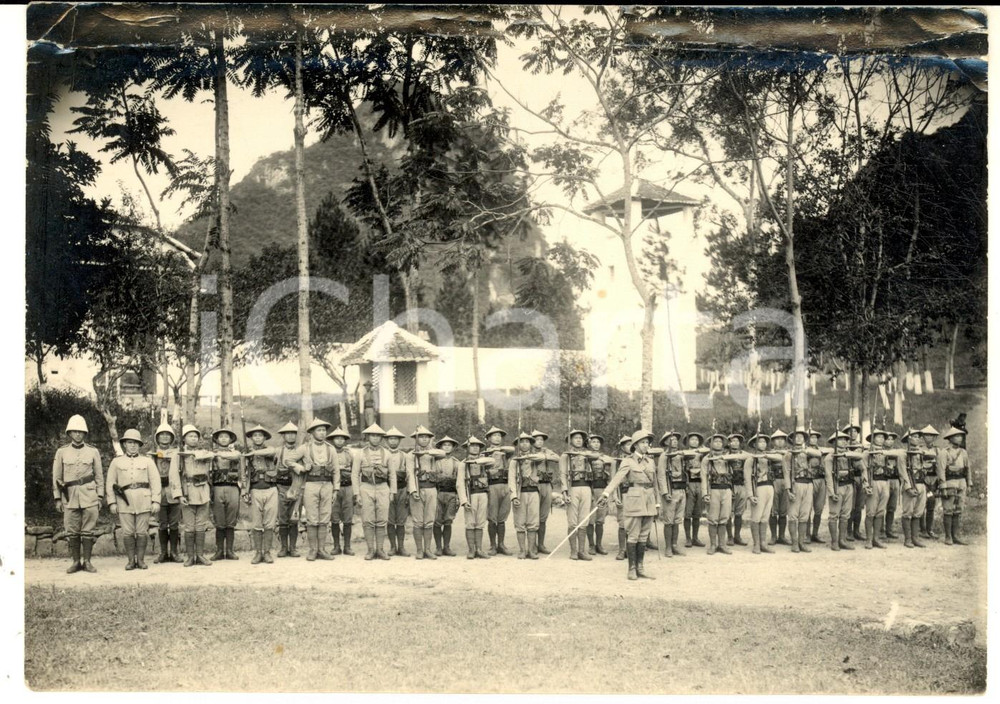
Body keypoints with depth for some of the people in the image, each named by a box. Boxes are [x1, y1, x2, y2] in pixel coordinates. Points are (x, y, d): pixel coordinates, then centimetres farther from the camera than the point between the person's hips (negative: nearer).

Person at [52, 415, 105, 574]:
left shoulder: (93, 451, 6)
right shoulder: (61, 452, 7)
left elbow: (99, 476, 8)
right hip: (70, 496, 1)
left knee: (88, 530, 0)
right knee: (71, 531, 2)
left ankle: (87, 561, 6)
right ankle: (76, 562, 11)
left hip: (89, 495, -1)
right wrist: (57, 498, 4)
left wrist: (100, 497, 3)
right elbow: (56, 476, 8)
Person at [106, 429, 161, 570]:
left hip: (143, 500, 0)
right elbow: (110, 484, 9)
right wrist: (112, 503, 0)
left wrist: (156, 501, -3)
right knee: (127, 532, -2)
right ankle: (131, 560, 7)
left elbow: (155, 482, 6)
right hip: (125, 500, 0)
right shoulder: (116, 462, 12)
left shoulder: (147, 461, 12)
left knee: (142, 532, 0)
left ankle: (141, 560, 9)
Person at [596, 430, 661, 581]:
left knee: (644, 536, 8)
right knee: (633, 536, -3)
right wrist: (606, 493, -31)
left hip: (649, 500, 5)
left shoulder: (650, 461, 14)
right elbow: (617, 478, -17)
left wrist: (657, 503, 18)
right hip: (635, 499, -5)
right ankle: (632, 569, 4)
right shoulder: (628, 461, -3)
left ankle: (640, 568, 14)